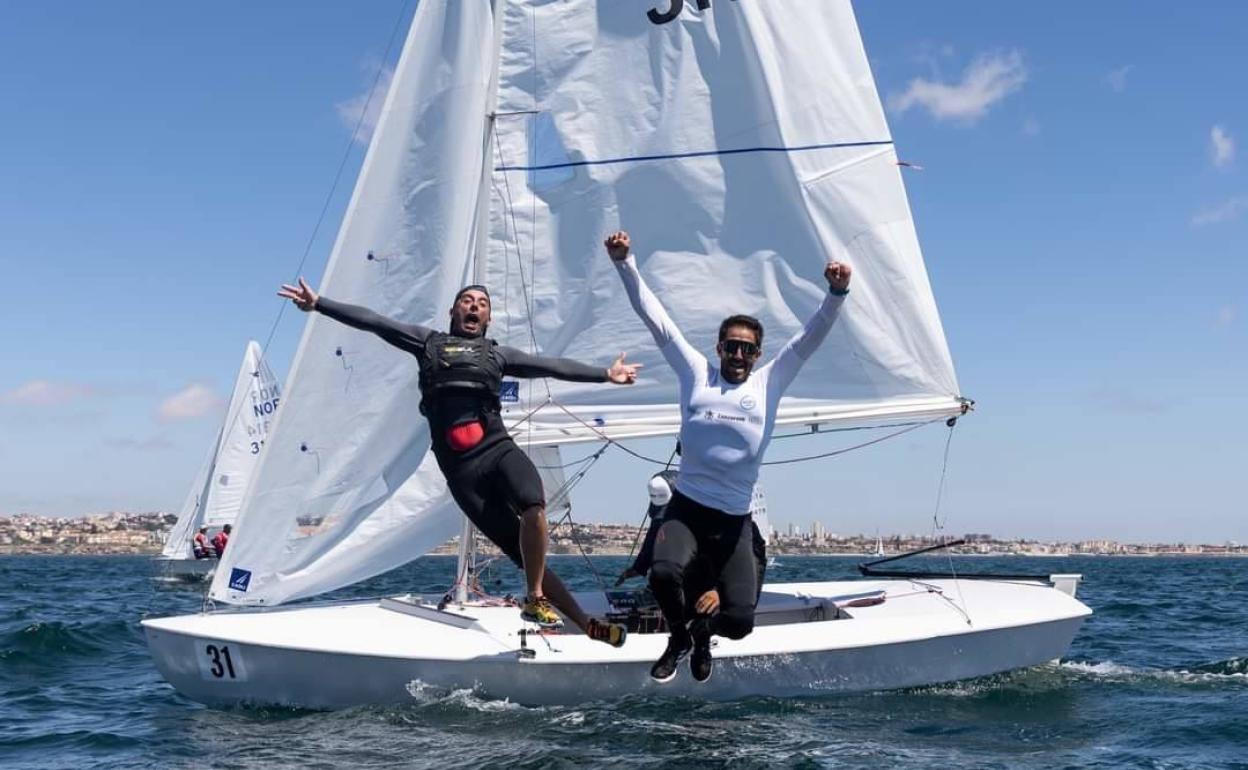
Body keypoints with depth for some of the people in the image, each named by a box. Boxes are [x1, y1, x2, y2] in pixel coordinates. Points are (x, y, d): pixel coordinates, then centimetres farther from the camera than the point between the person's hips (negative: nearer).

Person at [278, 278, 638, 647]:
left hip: (499, 448, 1)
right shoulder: (428, 341, 20)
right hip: (460, 466, -1)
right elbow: (371, 321, 16)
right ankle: (585, 624, -4)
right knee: (521, 550, -7)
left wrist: (605, 374, 18)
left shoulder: (497, 354, 24)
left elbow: (551, 366, 22)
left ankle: (535, 599, -13)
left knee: (533, 507, -30)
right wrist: (318, 303, 10)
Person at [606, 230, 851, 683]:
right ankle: (679, 636, 5)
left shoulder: (768, 384, 10)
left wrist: (836, 293, -12)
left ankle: (703, 632, 32)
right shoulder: (696, 373, 9)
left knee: (740, 621, -8)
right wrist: (624, 263, -1)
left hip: (734, 521, 1)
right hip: (686, 508, -1)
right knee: (664, 573, -31)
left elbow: (812, 336, 3)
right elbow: (654, 317, 6)